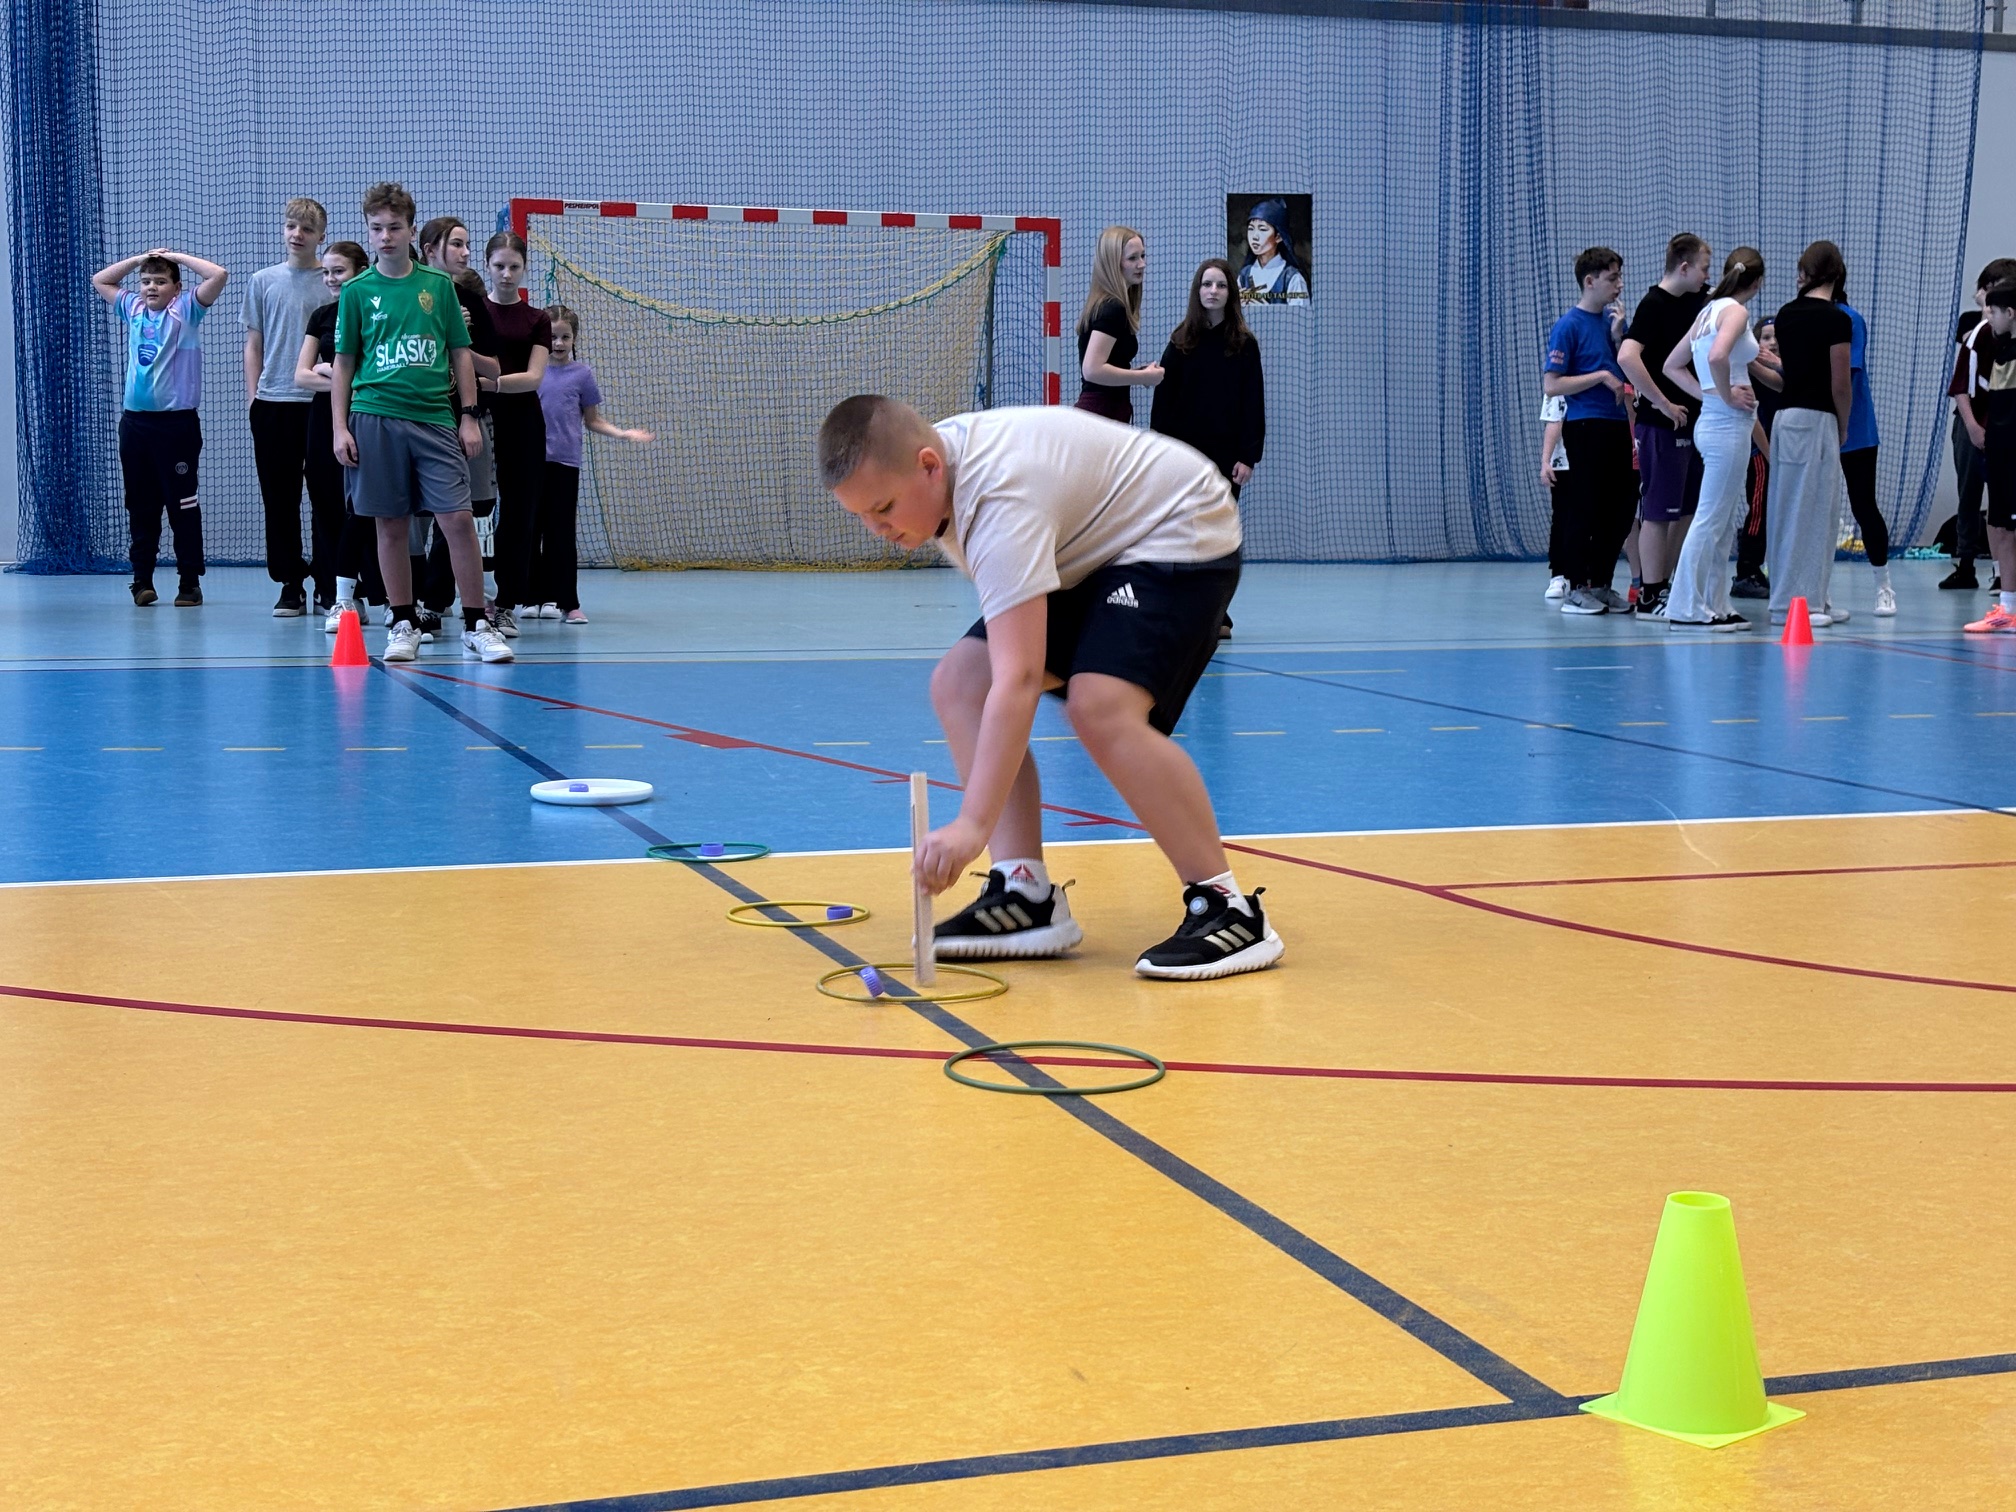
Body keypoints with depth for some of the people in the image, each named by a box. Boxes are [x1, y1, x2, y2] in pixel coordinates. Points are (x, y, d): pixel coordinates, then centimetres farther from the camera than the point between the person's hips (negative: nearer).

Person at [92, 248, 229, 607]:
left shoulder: (185, 309, 0)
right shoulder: (133, 308, 13)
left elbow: (218, 275, -12)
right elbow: (99, 280, 28)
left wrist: (177, 257, -1)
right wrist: (138, 259, 17)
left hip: (177, 422, -5)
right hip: (134, 420, 5)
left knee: (182, 504, -1)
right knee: (140, 506, 8)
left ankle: (190, 582, 3)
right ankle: (142, 580, 14)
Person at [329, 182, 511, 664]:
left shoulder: (439, 285, 8)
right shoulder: (357, 291, 6)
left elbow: (460, 354, 11)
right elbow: (343, 364, 8)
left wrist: (469, 415, 5)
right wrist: (339, 427, 2)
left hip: (435, 419, 0)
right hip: (376, 419, 0)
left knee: (458, 519, -8)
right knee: (391, 527, 3)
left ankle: (476, 625, -1)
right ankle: (403, 624, 15)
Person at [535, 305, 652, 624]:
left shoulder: (582, 373, 3)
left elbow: (592, 421, 7)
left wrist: (623, 433, -5)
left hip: (565, 464, -2)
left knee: (562, 534, 0)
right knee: (530, 530, 7)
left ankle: (568, 603, 5)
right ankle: (536, 596, 16)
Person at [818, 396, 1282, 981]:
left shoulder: (1000, 496, -37)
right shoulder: (918, 469, -8)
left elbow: (1018, 682, -44)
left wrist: (973, 825, -48)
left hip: (1182, 538, -10)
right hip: (1088, 552, 10)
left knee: (1100, 705, -32)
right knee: (959, 683, -4)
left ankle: (1228, 910, -22)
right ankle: (1026, 895, -7)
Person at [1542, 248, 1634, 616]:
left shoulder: (1613, 318, 12)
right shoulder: (1569, 325, -9)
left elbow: (1626, 371, 16)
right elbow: (1551, 385, -13)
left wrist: (1618, 337, 1)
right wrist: (1601, 376, -16)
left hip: (1617, 423, 7)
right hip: (1585, 427, -7)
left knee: (1622, 506, 9)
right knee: (1585, 509, -2)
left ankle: (1601, 583, 20)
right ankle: (1576, 589, 7)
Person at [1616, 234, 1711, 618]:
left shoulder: (1696, 301, 12)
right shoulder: (1654, 305, -13)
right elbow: (1627, 356, -27)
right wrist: (1664, 404, -22)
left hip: (1691, 421, 9)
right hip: (1661, 426, -9)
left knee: (1686, 511, 13)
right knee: (1658, 512, -4)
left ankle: (1664, 587, 21)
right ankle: (1649, 597, 2)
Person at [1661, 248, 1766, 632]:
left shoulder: (1709, 310, 13)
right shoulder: (1735, 311, -11)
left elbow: (1671, 366, 18)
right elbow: (1717, 356, -31)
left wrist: (1708, 394, 9)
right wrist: (1727, 395, -17)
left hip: (1711, 422, 9)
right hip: (1728, 424, -9)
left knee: (1728, 518, 13)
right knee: (1711, 519, -6)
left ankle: (1715, 605, 16)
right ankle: (1687, 609, -4)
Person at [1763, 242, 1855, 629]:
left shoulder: (1786, 314, 10)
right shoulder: (1835, 319, -10)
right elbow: (1840, 384, -10)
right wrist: (1843, 426, 5)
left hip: (1784, 417, 7)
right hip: (1815, 421, -7)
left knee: (1788, 511, 11)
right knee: (1810, 513, -3)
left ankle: (1789, 597, 16)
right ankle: (1796, 602, -3)